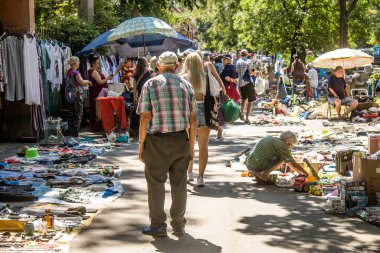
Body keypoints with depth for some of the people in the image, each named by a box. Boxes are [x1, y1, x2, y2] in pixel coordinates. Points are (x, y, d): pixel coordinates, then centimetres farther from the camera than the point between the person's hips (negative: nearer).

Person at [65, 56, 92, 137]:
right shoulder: (75, 72, -14)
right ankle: (75, 132, -6)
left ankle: (71, 131, 16)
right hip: (76, 95, -8)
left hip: (69, 95, 8)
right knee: (78, 113, -3)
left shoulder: (68, 72, 10)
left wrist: (85, 82, 22)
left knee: (71, 114, 13)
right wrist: (87, 81, 0)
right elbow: (82, 82, -20)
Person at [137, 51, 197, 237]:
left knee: (156, 182, 6)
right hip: (181, 139, 3)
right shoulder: (186, 85, 6)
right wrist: (191, 145, 12)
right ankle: (178, 225, 16)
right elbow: (193, 119, 5)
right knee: (179, 183, 9)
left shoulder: (150, 84, -3)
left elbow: (145, 118, -8)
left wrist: (141, 144, -1)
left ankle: (158, 225, 9)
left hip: (157, 140, -3)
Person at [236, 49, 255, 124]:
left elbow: (237, 72, 4)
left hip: (241, 83, 5)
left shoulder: (238, 62, 5)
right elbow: (250, 73, -15)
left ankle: (242, 114, 27)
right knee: (250, 101, 0)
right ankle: (247, 118, -7)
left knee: (244, 98, 26)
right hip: (248, 83, -5)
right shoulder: (249, 62, -8)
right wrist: (254, 73, 5)